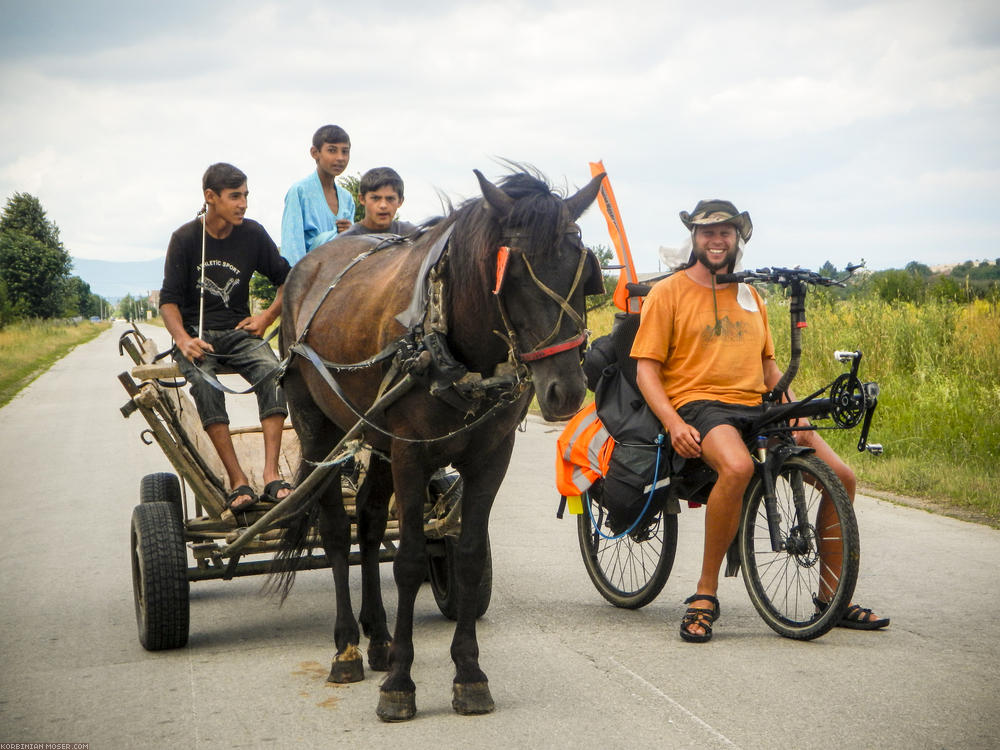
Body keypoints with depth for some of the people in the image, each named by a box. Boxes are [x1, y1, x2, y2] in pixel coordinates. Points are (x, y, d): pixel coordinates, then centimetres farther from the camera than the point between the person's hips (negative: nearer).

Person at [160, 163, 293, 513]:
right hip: (196, 334, -2)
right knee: (205, 386, -35)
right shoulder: (185, 238, -2)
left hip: (240, 333, 2)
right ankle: (238, 482, -36)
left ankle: (271, 475, -33)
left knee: (273, 373, -30)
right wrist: (183, 339, -21)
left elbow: (286, 279, 15)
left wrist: (268, 317, 1)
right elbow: (169, 299, -4)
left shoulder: (252, 233, 4)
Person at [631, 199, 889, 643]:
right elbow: (646, 369, -1)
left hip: (756, 406, 6)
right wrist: (673, 423, -18)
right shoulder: (669, 292, 5)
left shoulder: (749, 296, 21)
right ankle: (705, 593, -24)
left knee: (842, 477, -9)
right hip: (699, 405, -6)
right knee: (737, 467, -39)